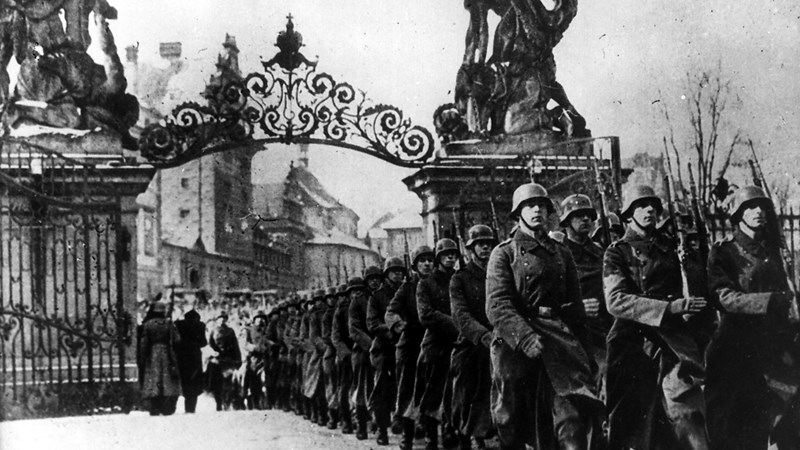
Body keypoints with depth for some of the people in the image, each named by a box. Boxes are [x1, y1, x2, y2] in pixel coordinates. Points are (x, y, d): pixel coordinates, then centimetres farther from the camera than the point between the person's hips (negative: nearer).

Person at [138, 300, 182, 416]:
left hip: (152, 356, 1)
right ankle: (167, 409, -2)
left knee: (152, 380, 4)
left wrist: (142, 358, 6)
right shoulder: (168, 324, -5)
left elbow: (144, 343, 1)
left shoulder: (147, 324, 0)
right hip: (167, 354, -1)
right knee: (169, 383, 5)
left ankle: (154, 410, -1)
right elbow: (176, 340, -8)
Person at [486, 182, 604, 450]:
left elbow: (574, 301, 19)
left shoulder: (561, 254, 18)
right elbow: (497, 306, -8)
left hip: (558, 336, 3)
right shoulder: (504, 253, 5)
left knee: (576, 409, -15)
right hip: (514, 341, -2)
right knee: (511, 424, 1)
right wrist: (526, 337, -23)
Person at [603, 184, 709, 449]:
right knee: (630, 418, 1)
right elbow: (615, 301, -12)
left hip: (672, 336, 3)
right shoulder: (617, 252, 3)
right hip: (633, 340, -3)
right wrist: (669, 307, -19)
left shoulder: (668, 248, 18)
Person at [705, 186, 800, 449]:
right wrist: (771, 301, -24)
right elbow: (725, 297, -14)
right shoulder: (723, 253, -1)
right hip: (737, 348, -5)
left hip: (774, 348, 5)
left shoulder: (771, 251, 16)